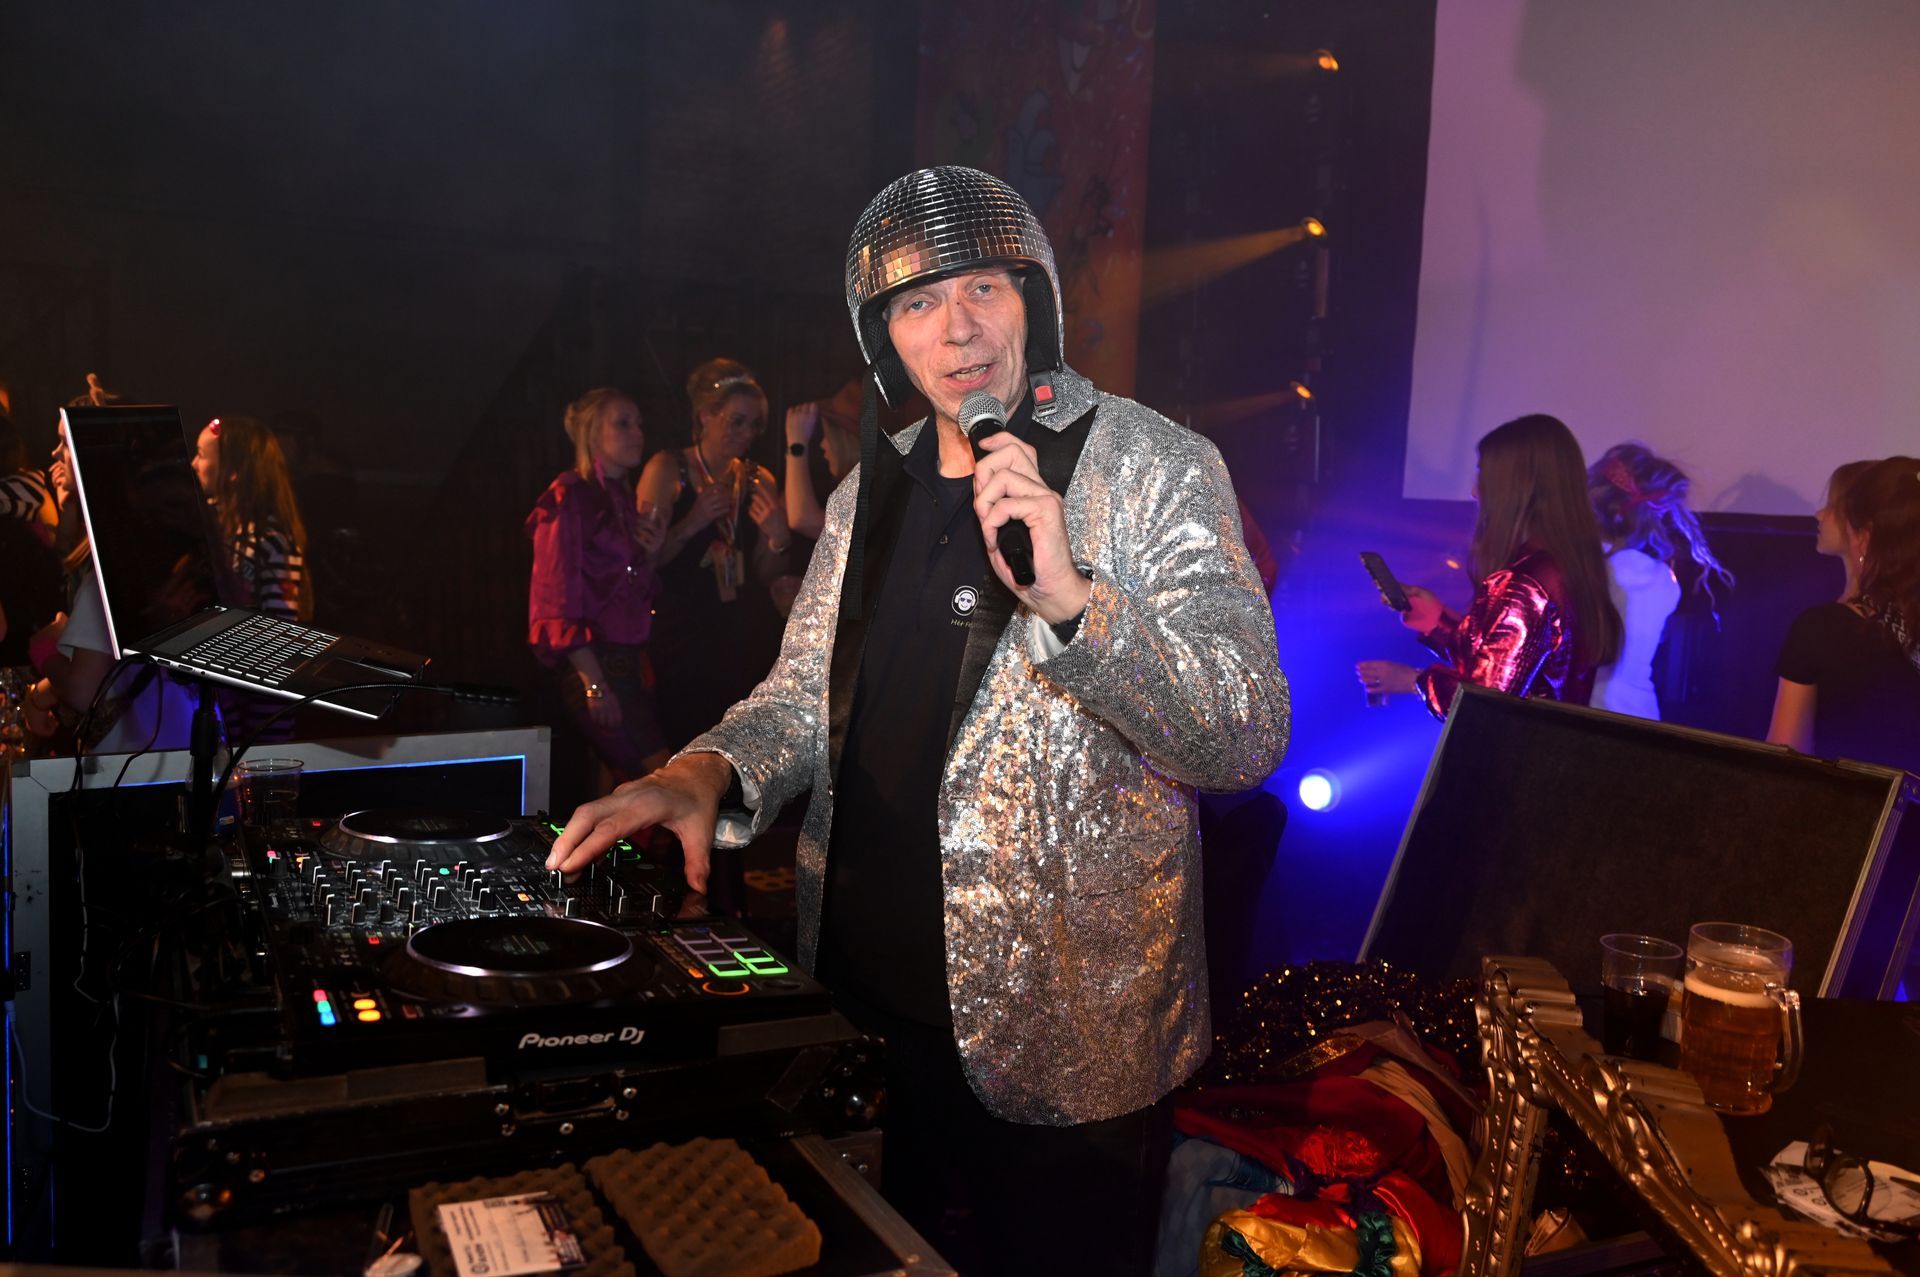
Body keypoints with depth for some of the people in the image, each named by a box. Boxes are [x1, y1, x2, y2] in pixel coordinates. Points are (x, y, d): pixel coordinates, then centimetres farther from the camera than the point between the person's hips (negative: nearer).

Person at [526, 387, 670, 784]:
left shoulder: (623, 500, 17)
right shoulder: (570, 499, -7)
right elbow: (559, 599, -13)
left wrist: (652, 550, 0)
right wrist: (594, 683, -19)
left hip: (629, 660, 8)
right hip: (594, 662, -8)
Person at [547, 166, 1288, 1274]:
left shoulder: (1157, 469, -11)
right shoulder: (875, 487, 7)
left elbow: (1248, 736, -18)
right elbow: (808, 693, 13)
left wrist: (1069, 596, -33)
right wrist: (706, 774, -9)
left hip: (1064, 1039, -5)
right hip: (869, 1000, 5)